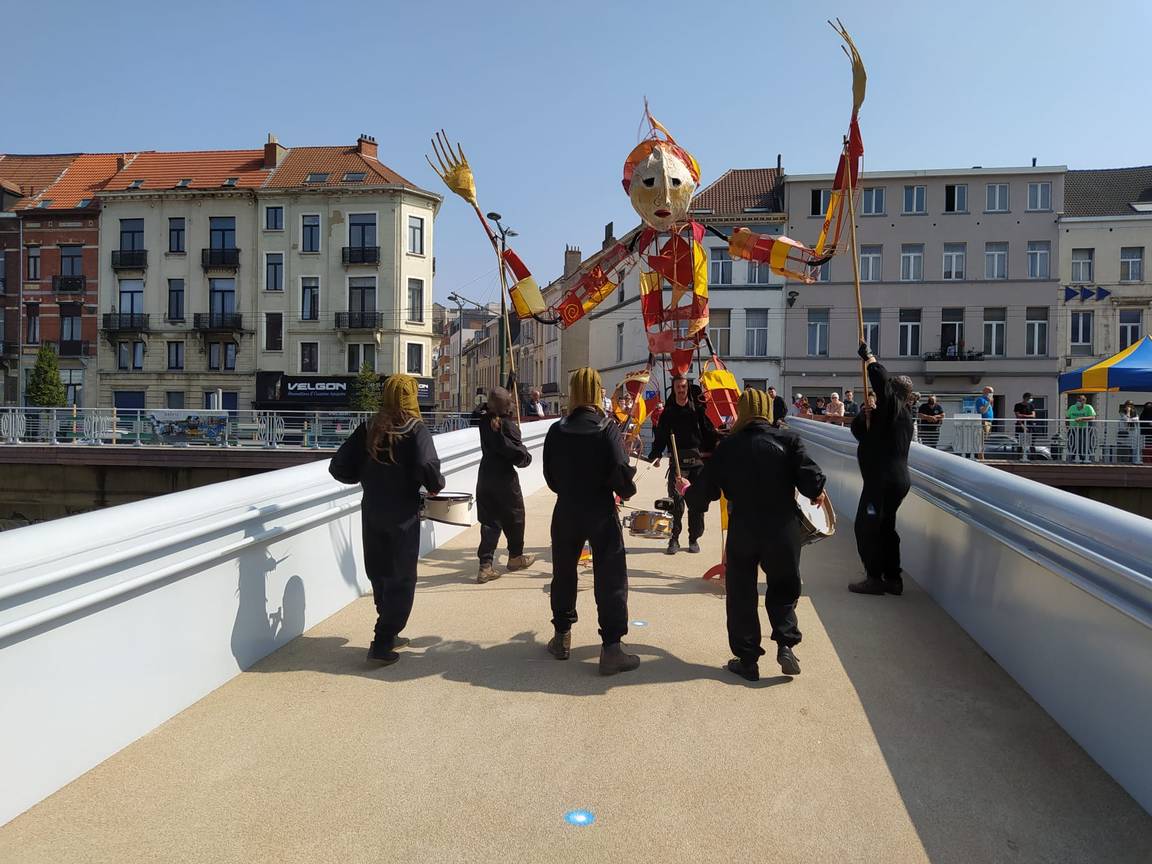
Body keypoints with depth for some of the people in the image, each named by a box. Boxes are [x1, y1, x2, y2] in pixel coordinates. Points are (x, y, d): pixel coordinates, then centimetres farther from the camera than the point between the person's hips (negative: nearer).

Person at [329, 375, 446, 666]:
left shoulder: (368, 428, 2)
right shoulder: (416, 429, -10)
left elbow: (339, 467, -3)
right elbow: (427, 467, -24)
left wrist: (366, 476, 13)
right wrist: (436, 485, -5)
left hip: (372, 511, 5)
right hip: (403, 515, -5)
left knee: (380, 576, 17)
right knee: (401, 579, 5)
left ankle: (389, 634, 29)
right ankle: (382, 644, 2)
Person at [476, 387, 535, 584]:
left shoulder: (485, 423, 1)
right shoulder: (508, 425, -17)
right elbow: (519, 454, -20)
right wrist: (527, 457, 1)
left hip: (485, 477, 6)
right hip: (504, 479, -6)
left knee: (489, 521, 7)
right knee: (514, 518, 15)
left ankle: (485, 565, -1)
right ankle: (515, 556, 31)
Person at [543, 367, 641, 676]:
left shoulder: (557, 430, -3)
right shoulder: (608, 428, -13)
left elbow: (550, 476, 3)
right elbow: (620, 471, -19)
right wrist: (627, 490, 2)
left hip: (566, 513, 3)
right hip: (601, 513, -3)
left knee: (564, 573, 17)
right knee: (610, 579, 2)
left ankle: (562, 637, 27)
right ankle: (611, 648, 1)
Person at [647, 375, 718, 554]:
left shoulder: (698, 409, 6)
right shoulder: (668, 412, 8)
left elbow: (710, 432, 5)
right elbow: (660, 436, 7)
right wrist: (655, 455, -7)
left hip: (698, 460, 0)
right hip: (678, 462, 0)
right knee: (675, 501, -6)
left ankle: (694, 539, 16)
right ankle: (674, 539, 3)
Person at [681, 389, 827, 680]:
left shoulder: (728, 446, -3)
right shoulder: (787, 439, -6)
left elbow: (704, 491, 0)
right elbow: (812, 480, -14)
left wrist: (687, 489, 21)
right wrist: (817, 494, 8)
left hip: (742, 533, 0)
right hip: (783, 531, 0)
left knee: (741, 596, 13)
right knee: (783, 589, 19)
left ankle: (747, 660, 17)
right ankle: (786, 643, 1)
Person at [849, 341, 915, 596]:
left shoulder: (894, 408, -8)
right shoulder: (903, 415, 21)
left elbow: (882, 381, -26)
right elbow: (859, 431, 18)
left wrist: (868, 356, -14)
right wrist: (867, 415, -2)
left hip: (883, 480, -10)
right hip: (897, 479, 10)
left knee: (866, 526, -6)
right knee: (884, 528, 15)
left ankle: (874, 578, -4)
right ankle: (893, 578, 19)